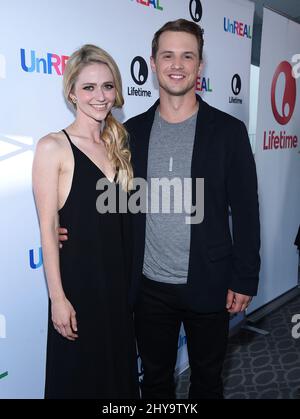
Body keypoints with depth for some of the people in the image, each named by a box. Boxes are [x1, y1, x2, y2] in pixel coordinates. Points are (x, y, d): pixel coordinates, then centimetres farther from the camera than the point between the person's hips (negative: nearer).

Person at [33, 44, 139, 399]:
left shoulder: (118, 144, 7)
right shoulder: (53, 147, -11)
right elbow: (48, 229, -12)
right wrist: (57, 298, -13)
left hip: (120, 276, 6)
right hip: (78, 278, -5)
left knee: (120, 366, 20)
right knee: (80, 375, 13)